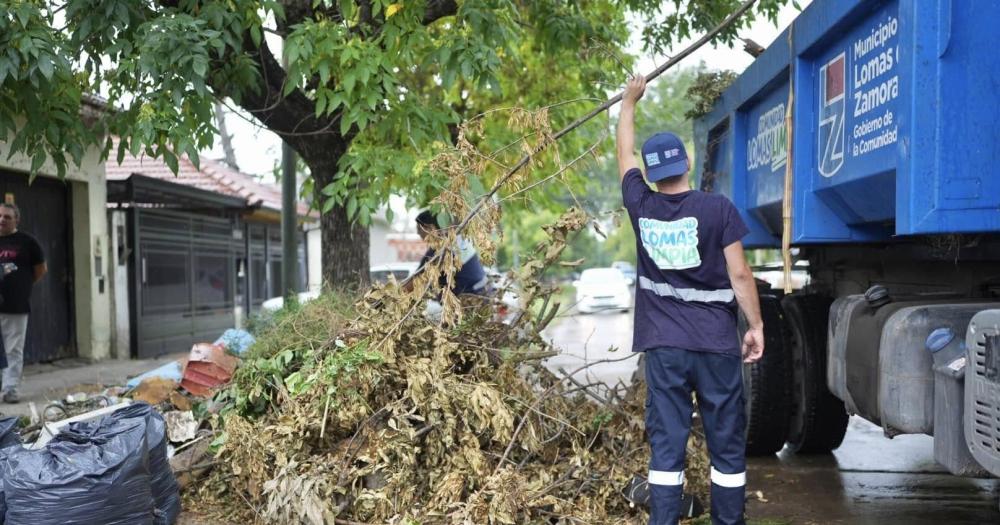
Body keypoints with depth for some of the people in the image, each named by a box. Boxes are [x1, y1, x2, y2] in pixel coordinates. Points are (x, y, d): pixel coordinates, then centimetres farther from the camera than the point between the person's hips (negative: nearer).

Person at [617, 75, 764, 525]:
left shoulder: (641, 208, 0)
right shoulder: (718, 209, -7)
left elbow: (624, 153, 17)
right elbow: (739, 275, -7)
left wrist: (630, 101, 31)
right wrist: (756, 326, 5)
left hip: (663, 346, 2)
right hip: (717, 344, -2)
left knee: (666, 445, 4)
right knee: (726, 446, 9)